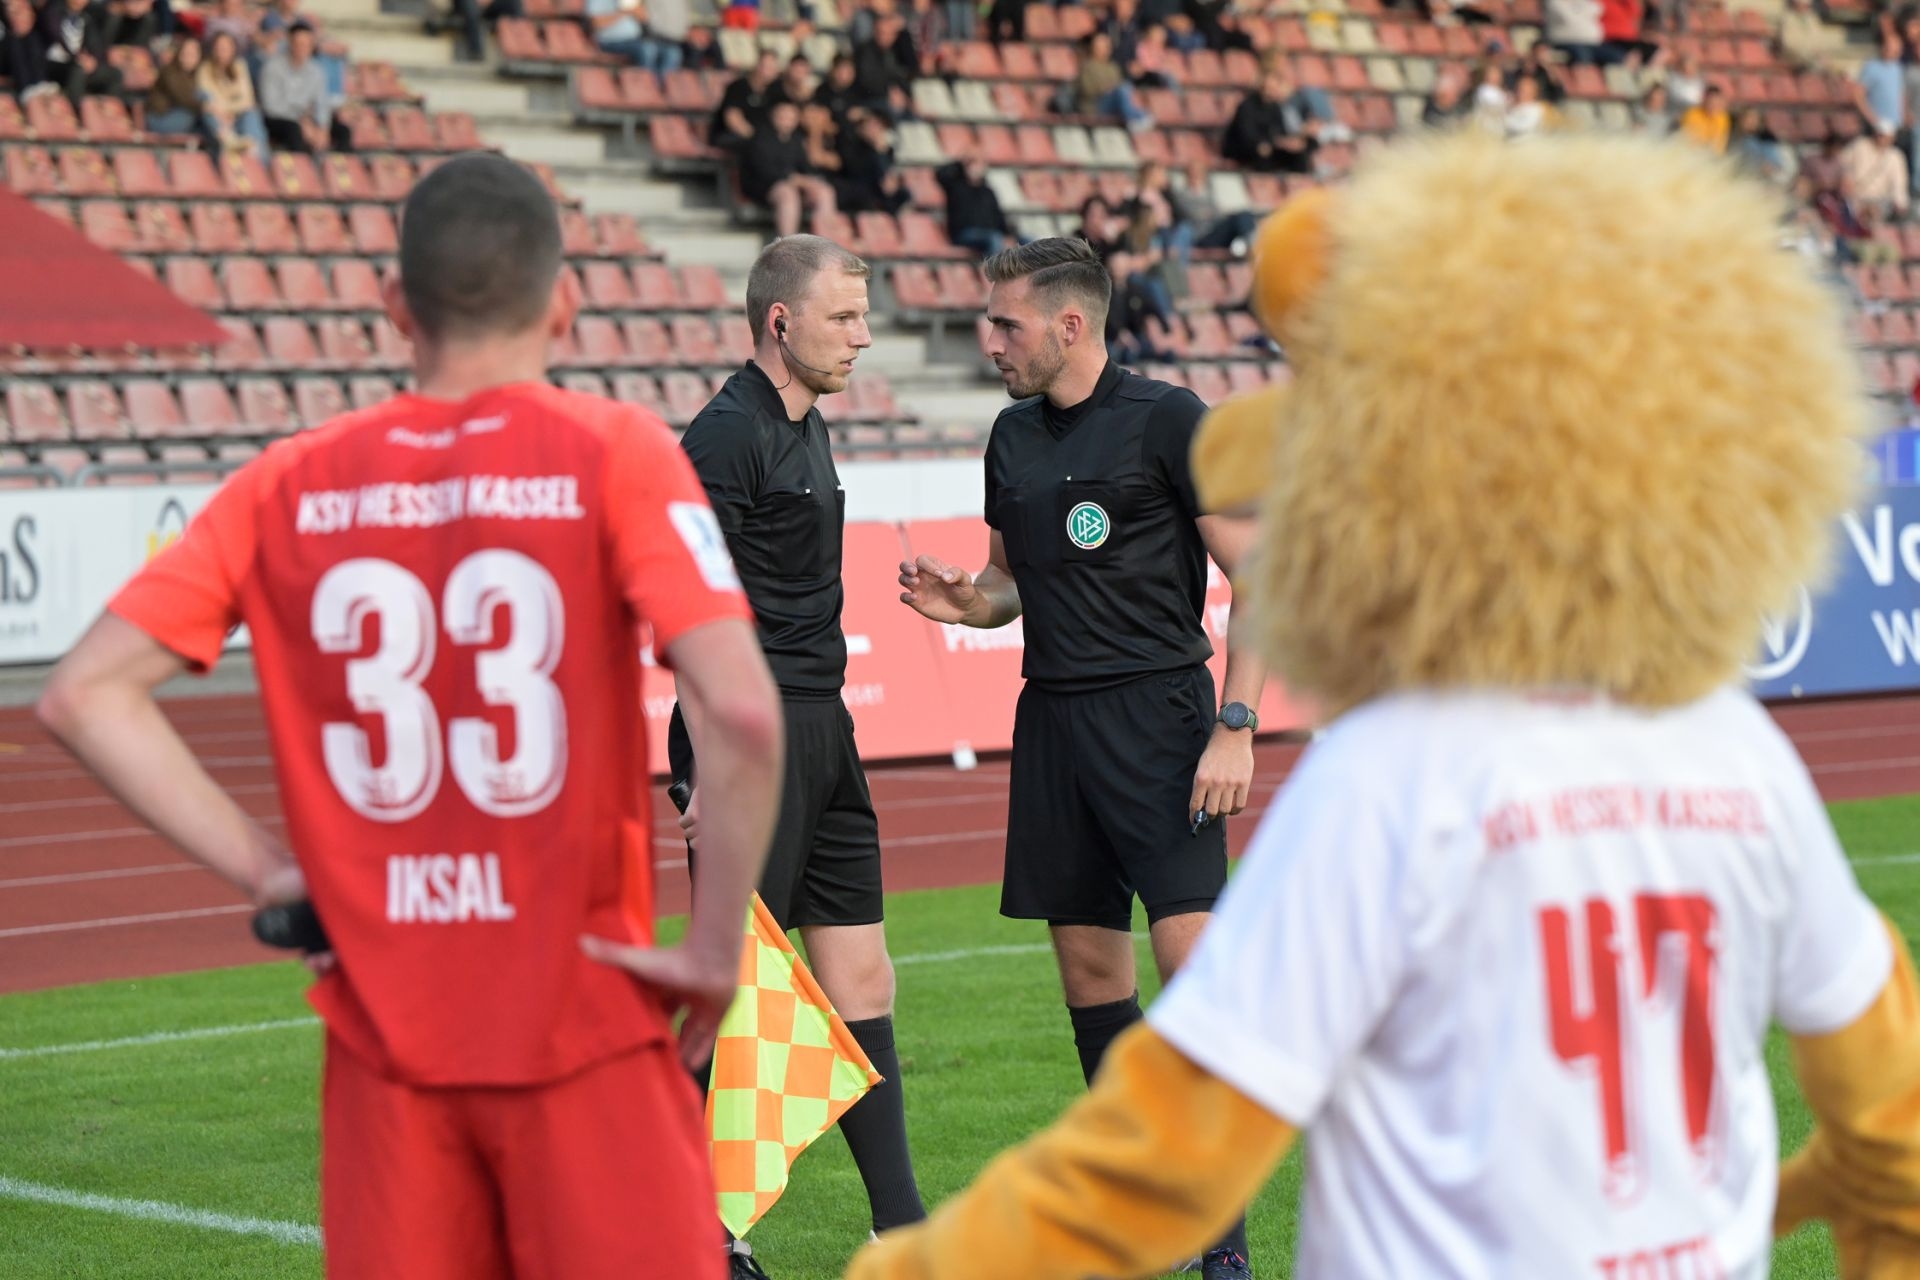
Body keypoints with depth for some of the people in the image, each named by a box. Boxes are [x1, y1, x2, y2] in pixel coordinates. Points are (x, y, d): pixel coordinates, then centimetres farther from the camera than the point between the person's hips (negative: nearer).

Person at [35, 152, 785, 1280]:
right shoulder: (612, 454, -5)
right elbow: (741, 711, -18)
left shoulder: (290, 486, 4)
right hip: (587, 1029, -3)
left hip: (385, 1039, 3)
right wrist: (716, 949, -7)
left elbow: (86, 693, 2)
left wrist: (266, 867, 2)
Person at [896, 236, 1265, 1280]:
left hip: (1158, 712, -7)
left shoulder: (1167, 420, -6)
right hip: (1053, 717, 7)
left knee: (1193, 953, -14)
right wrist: (964, 600, 2)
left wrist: (1235, 727, -14)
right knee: (1089, 962, 7)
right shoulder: (1014, 437, 14)